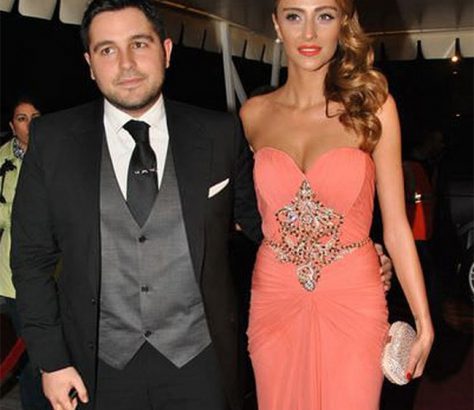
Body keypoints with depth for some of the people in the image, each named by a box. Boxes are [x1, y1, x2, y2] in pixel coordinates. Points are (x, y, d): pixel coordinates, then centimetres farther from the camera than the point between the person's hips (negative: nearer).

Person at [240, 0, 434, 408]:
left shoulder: (373, 104, -5)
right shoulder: (254, 114, 1)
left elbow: (395, 224, -4)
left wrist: (424, 321, -3)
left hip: (353, 302, -2)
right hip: (274, 302, 2)